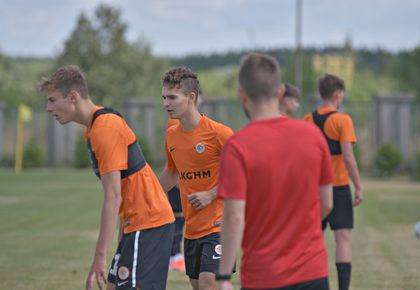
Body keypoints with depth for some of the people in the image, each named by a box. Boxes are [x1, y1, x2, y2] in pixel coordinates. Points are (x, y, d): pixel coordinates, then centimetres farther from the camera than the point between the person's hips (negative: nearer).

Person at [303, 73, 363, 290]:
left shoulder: (308, 120, 6)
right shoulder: (342, 120, -9)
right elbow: (348, 158, -14)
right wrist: (358, 187, -8)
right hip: (338, 186, -5)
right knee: (343, 237, -6)